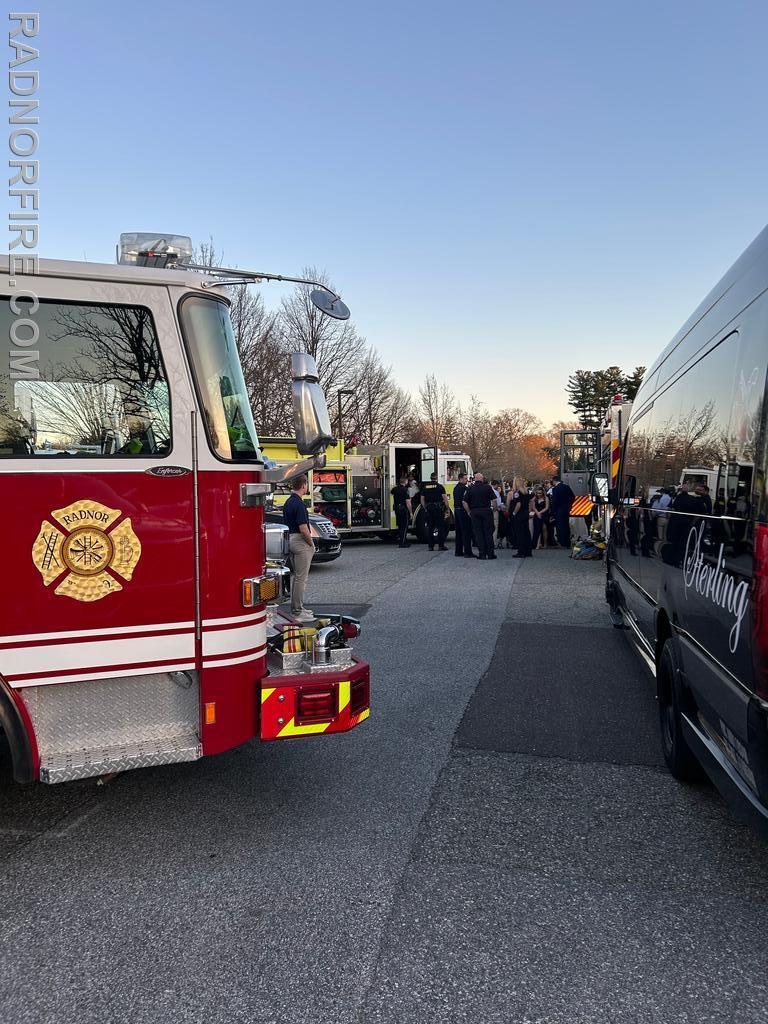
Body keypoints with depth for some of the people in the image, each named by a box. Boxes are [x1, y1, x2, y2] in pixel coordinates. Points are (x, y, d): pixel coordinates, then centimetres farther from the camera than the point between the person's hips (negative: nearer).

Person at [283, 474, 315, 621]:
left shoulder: (288, 502, 11)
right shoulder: (299, 504, -19)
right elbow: (303, 529, -23)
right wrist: (312, 544, -9)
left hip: (291, 540, 10)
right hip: (301, 542, -10)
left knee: (296, 576, 17)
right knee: (301, 578, -6)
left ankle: (296, 607, 23)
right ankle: (298, 612, -3)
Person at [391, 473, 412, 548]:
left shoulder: (395, 488, 6)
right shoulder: (405, 490, -16)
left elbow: (392, 492, 34)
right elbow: (408, 503, -19)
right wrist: (410, 512, -12)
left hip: (396, 509, 8)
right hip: (404, 510, -8)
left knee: (400, 526, 15)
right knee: (404, 527, -1)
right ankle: (402, 543, -2)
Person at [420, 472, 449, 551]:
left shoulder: (425, 487, 7)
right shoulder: (440, 486, -3)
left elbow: (422, 500, 10)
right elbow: (445, 499, -7)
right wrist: (448, 508, 2)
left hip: (429, 509, 4)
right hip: (438, 508, -3)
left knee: (430, 528, 8)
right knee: (441, 527, 1)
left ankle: (431, 546, 8)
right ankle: (441, 545, -2)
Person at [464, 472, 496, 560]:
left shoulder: (470, 488, 2)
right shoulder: (488, 487, -1)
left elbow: (465, 502, -2)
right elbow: (493, 500, -8)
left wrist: (469, 512, 7)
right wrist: (494, 509, 5)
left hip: (474, 512, 1)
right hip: (486, 511, -1)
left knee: (478, 533, 5)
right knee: (488, 532, 6)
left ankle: (482, 554, 5)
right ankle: (490, 553, 7)